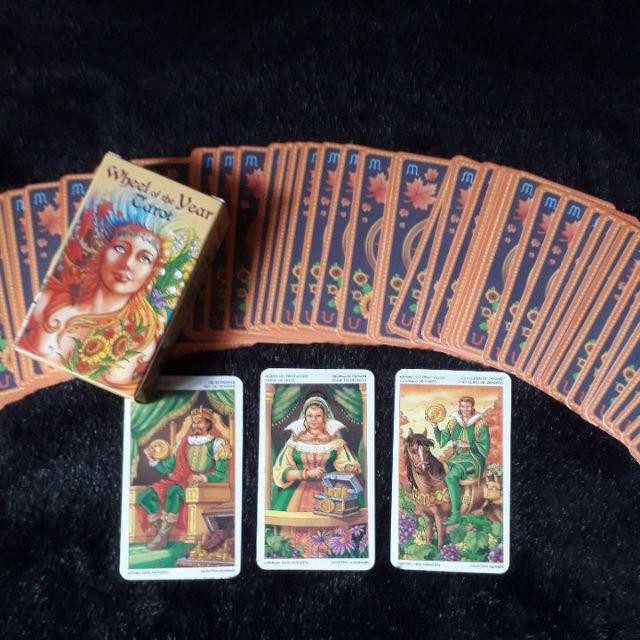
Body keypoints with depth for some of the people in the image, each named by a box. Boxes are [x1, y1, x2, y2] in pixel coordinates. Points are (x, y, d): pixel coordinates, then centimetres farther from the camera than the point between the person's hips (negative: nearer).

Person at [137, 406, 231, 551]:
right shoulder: (184, 443, 22)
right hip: (178, 481, 6)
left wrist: (201, 478, -18)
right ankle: (160, 532, -18)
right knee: (144, 496, -18)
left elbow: (221, 474, -3)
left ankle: (163, 535, -28)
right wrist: (153, 460, 2)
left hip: (203, 485, -6)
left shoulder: (217, 444, 6)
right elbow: (168, 468, 18)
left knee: (173, 491, -37)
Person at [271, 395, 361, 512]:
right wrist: (307, 473, -16)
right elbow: (281, 472, -2)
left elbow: (344, 464, -1)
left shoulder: (335, 441, 5)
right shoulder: (295, 440, 2)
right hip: (299, 492, 0)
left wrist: (350, 468, -24)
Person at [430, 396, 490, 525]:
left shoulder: (480, 424, -6)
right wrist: (435, 427, -6)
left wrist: (468, 445, -17)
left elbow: (485, 447, -6)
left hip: (474, 460, -5)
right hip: (457, 458, 5)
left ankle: (456, 514, -23)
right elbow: (442, 440, 8)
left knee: (450, 477, -28)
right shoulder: (453, 422, 7)